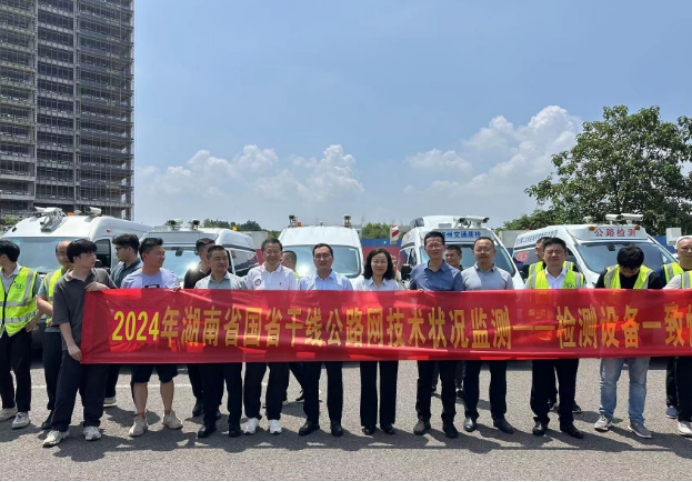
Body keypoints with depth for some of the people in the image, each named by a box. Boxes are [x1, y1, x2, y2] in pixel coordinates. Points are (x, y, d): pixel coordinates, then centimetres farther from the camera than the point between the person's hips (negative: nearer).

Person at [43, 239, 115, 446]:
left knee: (95, 387, 8)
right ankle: (59, 427, 13)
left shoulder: (102, 275, 6)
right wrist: (71, 344, -10)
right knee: (66, 387, 2)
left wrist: (104, 289, -9)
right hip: (75, 345, -1)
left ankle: (91, 424, 19)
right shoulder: (62, 285, 0)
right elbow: (62, 319, -3)